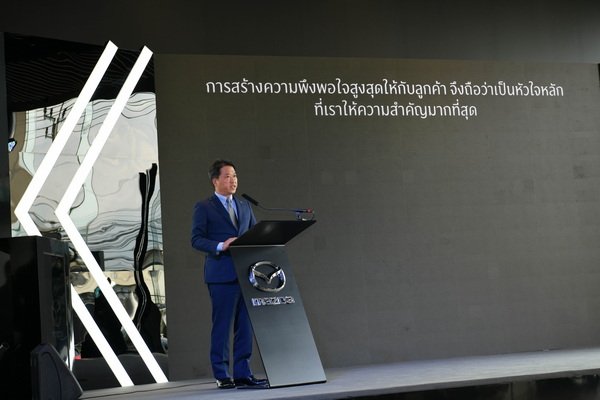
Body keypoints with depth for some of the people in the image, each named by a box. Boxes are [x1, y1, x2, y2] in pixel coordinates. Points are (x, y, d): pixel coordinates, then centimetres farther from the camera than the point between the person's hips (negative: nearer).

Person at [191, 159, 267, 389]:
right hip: (221, 274, -5)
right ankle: (222, 376, 4)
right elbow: (196, 239, -5)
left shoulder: (245, 206, 19)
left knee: (245, 325, 5)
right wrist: (220, 246, -19)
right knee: (222, 325, -2)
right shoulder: (204, 207, 2)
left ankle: (242, 373, 11)